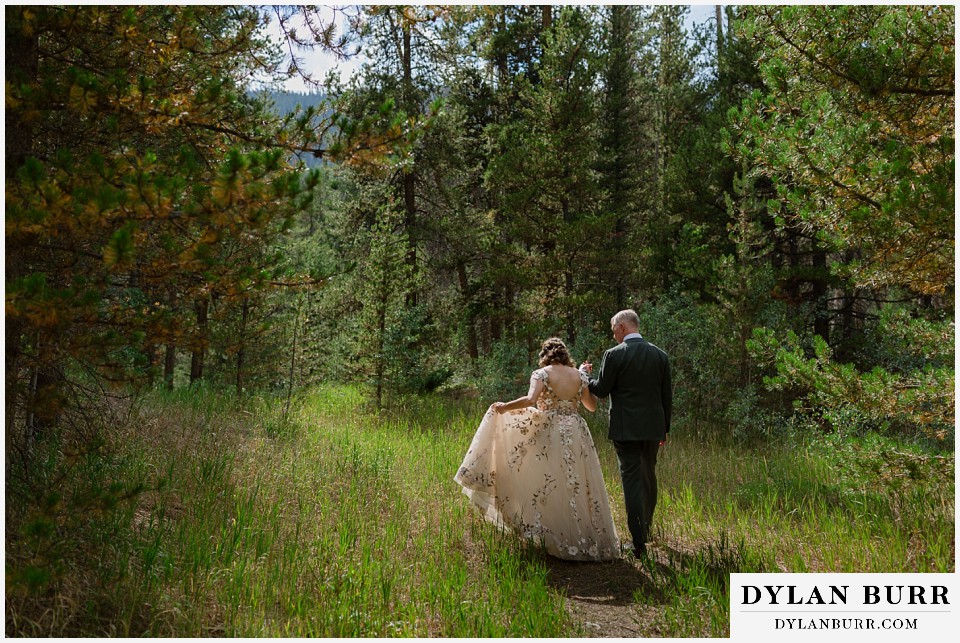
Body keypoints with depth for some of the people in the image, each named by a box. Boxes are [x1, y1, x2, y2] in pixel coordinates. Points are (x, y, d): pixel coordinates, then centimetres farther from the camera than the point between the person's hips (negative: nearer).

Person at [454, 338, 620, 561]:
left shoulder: (542, 374, -3)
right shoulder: (579, 375, 8)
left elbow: (530, 400, -20)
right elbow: (592, 406, 17)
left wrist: (505, 407, -8)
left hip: (550, 434, -3)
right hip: (576, 433, 4)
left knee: (552, 488, 4)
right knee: (577, 488, 10)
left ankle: (561, 541, 6)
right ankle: (588, 539, 16)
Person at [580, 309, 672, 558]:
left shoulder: (614, 355, -10)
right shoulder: (660, 355, 5)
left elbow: (602, 390, -5)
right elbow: (667, 395, 8)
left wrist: (584, 374, 13)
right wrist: (664, 429, 17)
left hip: (626, 428, -5)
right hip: (653, 427, 5)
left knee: (632, 481, -2)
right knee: (649, 477, 19)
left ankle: (639, 542, -6)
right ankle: (645, 530, 34)